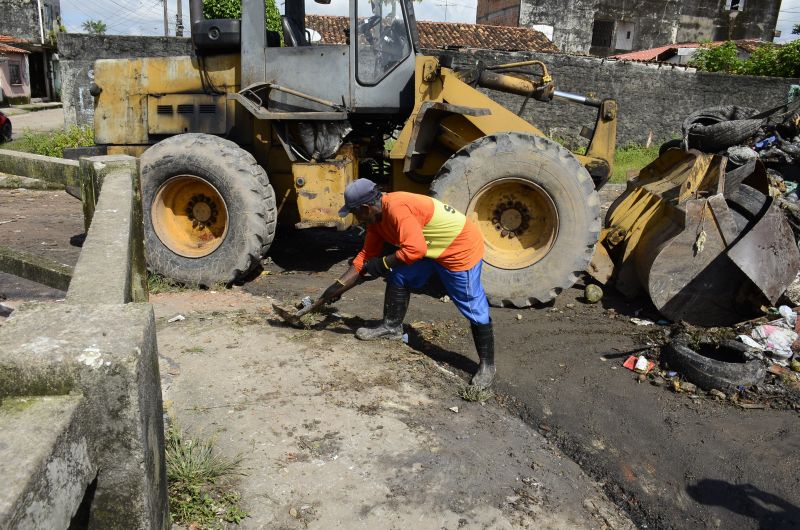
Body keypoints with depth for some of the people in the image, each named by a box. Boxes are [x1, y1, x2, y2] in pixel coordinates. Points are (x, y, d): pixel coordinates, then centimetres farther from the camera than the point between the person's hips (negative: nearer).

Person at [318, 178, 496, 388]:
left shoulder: (397, 208, -28)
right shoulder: (377, 217, 2)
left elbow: (415, 249, -34)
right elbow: (366, 255, 8)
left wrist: (383, 263, -20)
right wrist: (338, 285, 7)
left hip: (461, 249, -9)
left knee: (474, 309, -3)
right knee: (399, 277, 10)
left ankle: (487, 364, 9)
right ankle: (391, 327, 25)